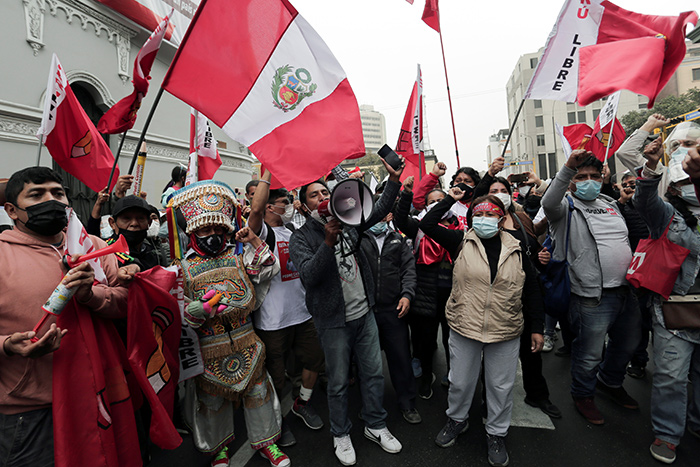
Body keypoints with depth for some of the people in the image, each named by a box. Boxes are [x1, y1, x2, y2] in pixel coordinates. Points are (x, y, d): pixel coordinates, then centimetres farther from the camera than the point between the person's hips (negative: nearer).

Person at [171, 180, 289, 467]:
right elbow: (181, 313, -6)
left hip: (246, 343, 2)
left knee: (257, 392, 14)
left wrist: (254, 240, -12)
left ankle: (265, 441, 38)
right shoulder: (184, 267, -4)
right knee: (213, 399, 18)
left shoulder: (239, 255, 1)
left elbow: (270, 270, -5)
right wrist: (201, 309, -26)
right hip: (209, 349, -1)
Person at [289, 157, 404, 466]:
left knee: (373, 373, 16)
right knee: (338, 381, 12)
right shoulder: (301, 237, -9)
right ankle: (340, 434, 36)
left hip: (364, 312, 4)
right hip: (334, 320, -4)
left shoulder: (347, 222, 4)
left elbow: (379, 210, 4)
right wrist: (329, 241, -33)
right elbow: (308, 275, -22)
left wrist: (394, 179, -8)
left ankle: (375, 426, 38)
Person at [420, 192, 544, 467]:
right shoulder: (461, 243, -4)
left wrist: (537, 328, 5)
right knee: (460, 381, 16)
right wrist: (450, 199, -5)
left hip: (505, 333, 1)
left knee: (501, 386, 16)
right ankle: (457, 420, 44)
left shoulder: (516, 251, 0)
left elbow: (532, 290, 6)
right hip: (464, 329, -1)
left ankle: (496, 434, 40)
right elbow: (427, 224, -9)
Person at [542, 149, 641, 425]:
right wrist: (568, 168, -40)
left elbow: (625, 241, 24)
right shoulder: (568, 207, -7)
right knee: (589, 354, 5)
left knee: (626, 345, 25)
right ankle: (583, 395, 30)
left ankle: (610, 382, 50)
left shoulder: (610, 204, 15)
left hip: (627, 291, 8)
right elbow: (549, 203, -32)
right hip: (593, 297, -7)